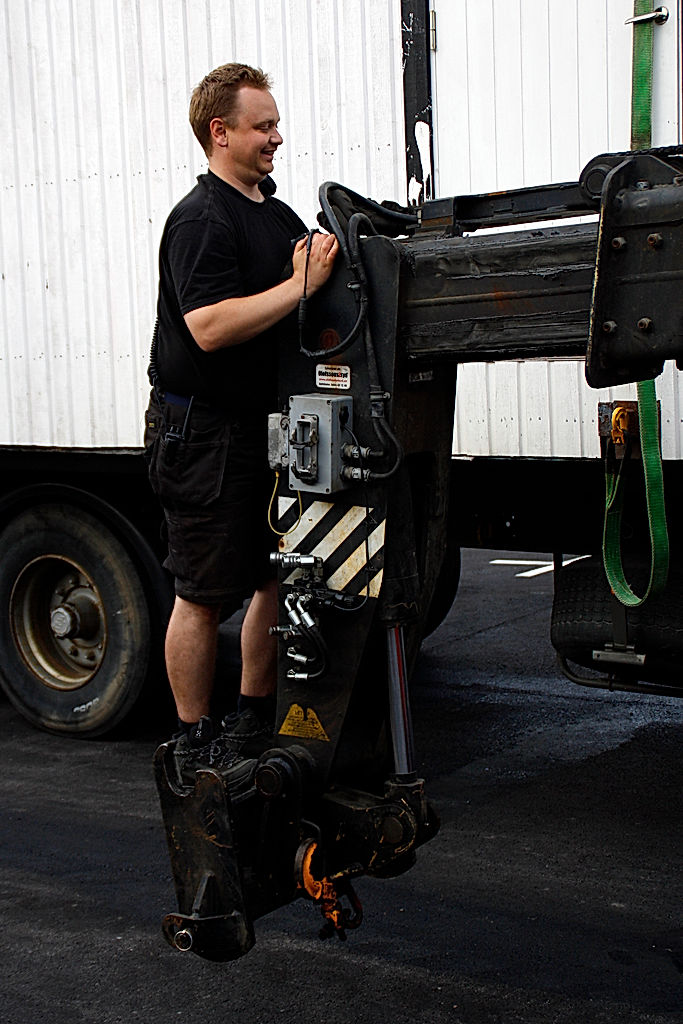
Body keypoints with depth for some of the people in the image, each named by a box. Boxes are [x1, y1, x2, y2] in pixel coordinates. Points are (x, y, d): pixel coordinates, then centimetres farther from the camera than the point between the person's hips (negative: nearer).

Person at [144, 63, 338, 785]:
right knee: (204, 595, -1)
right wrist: (303, 284, -22)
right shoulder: (201, 219, -13)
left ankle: (254, 724, 27)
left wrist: (329, 264, 5)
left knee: (278, 579, 13)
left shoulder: (279, 214, 17)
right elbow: (210, 326, -25)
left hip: (266, 426, 9)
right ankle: (194, 747, 11)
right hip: (204, 433, -9)